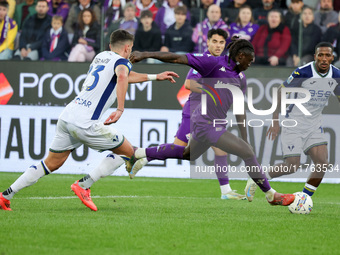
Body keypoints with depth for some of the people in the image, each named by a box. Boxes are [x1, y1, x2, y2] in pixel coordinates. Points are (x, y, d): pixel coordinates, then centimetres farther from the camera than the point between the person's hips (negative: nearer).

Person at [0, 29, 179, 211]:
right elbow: (122, 77, -27)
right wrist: (120, 109, -34)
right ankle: (83, 185, 0)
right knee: (128, 152, 6)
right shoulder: (121, 62, -3)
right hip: (85, 123, -8)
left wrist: (155, 77, 43)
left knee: (51, 164, 16)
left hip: (67, 115, 8)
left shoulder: (102, 56, 23)